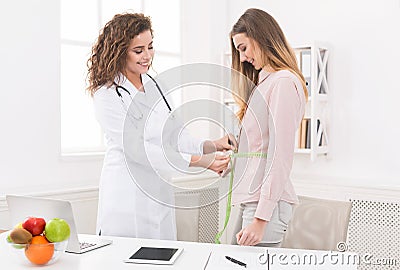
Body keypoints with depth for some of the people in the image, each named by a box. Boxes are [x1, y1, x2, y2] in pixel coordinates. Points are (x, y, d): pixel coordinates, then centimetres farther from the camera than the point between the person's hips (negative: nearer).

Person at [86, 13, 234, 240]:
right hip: (127, 200, -6)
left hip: (161, 196, 6)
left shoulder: (156, 86, 9)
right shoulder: (107, 95, -11)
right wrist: (199, 161, -22)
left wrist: (211, 146, -10)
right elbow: (137, 148, -19)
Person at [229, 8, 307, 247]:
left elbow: (280, 157, -17)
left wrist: (261, 218, -18)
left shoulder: (283, 83, -11)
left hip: (266, 203, -9)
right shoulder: (265, 82, 19)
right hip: (253, 200, 9)